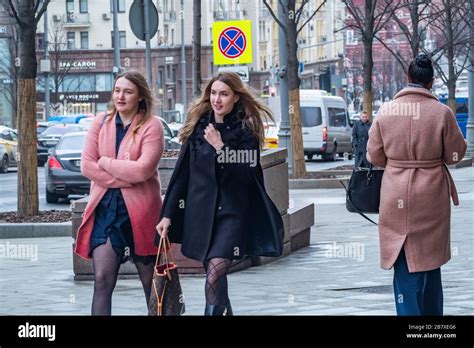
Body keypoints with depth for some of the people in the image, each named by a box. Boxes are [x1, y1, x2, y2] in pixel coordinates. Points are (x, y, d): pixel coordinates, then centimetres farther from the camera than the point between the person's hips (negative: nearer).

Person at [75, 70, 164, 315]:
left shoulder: (152, 126, -6)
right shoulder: (100, 123, 7)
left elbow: (142, 170, -17)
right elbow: (87, 166, -1)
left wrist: (105, 162, -8)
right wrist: (124, 178, -10)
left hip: (139, 211, -3)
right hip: (105, 208, 3)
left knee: (151, 281, 9)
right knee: (102, 279, -7)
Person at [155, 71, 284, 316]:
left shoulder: (246, 129, -2)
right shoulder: (198, 127, 6)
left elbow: (247, 173, -10)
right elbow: (182, 173, 7)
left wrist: (220, 147, -18)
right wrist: (168, 214, 5)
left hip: (232, 211, -4)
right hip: (201, 211, 4)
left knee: (215, 272, -20)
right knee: (215, 276, 9)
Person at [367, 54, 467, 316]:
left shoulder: (386, 111, -6)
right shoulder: (441, 113, -12)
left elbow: (374, 156, 1)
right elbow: (455, 154, -3)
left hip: (396, 197, 1)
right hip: (431, 197, 0)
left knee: (404, 263, 6)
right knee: (429, 258, 16)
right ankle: (432, 311, 26)